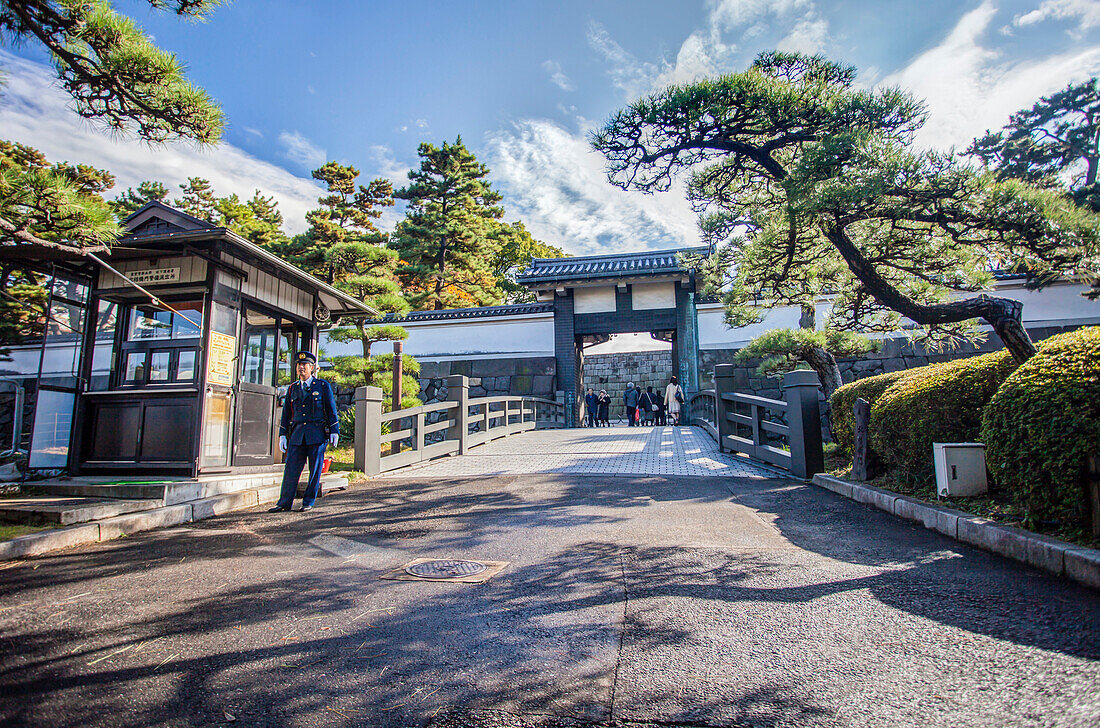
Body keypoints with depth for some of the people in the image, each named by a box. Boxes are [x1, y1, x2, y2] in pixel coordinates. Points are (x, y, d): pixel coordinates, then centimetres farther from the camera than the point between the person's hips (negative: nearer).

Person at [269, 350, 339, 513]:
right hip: (297, 434, 3)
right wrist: (282, 435, 9)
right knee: (291, 468, 2)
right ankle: (285, 502, 10)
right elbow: (286, 413, 16)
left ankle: (309, 502, 12)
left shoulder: (323, 386, 4)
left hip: (317, 434, -3)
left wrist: (334, 432, -2)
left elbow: (331, 409, 3)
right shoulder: (292, 388, 14)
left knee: (315, 470, 2)